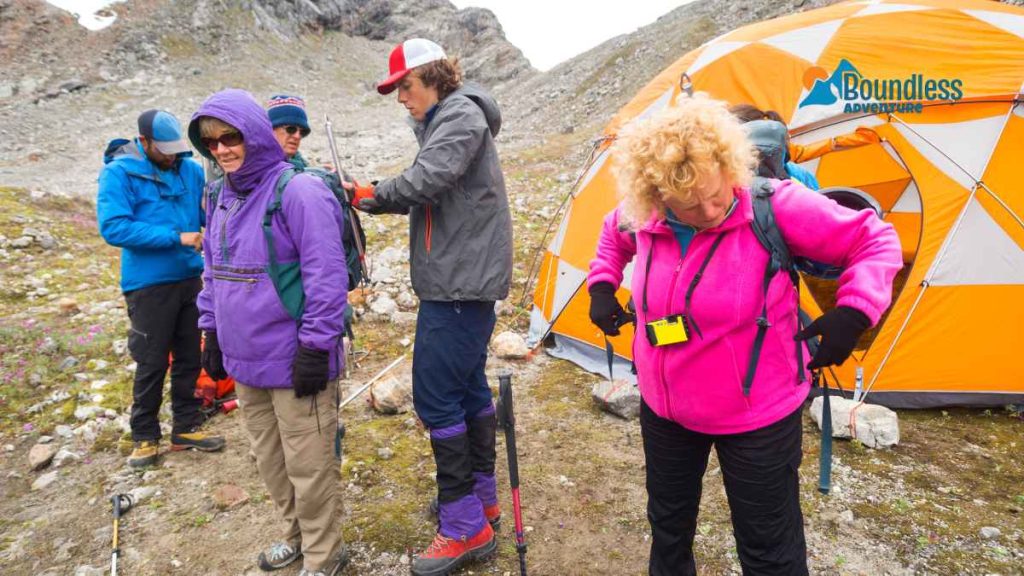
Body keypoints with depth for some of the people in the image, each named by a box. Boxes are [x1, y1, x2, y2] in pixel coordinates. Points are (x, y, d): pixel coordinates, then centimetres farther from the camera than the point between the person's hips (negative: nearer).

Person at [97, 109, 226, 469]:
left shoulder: (190, 169, 3)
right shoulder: (119, 173, -10)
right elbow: (112, 227, -20)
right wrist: (175, 238, -23)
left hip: (190, 277, 5)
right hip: (149, 284, -5)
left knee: (189, 358, 13)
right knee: (152, 363, 5)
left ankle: (187, 427, 27)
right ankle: (145, 436, 22)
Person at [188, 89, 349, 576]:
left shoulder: (299, 191, -16)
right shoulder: (222, 198, 10)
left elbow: (326, 275, -19)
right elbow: (214, 271, 19)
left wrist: (316, 345, -19)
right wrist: (212, 334, 18)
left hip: (293, 360, -8)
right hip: (245, 358, 8)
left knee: (307, 464, 5)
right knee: (269, 459, 21)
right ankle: (297, 535, 42)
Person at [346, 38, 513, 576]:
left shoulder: (461, 112, -10)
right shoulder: (446, 118, 20)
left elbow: (426, 180, -24)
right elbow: (428, 193, 15)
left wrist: (371, 195, -7)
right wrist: (373, 194, 0)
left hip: (460, 282, -10)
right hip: (464, 280, 10)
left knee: (435, 396, -7)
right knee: (469, 386, 15)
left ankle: (466, 526, 4)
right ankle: (481, 499, 29)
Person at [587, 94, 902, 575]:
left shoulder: (775, 207, -22)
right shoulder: (642, 218, -10)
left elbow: (875, 241, -12)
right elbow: (614, 235, 16)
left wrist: (853, 313, -24)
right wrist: (601, 286, 3)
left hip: (756, 417, -4)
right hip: (663, 409, 4)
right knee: (668, 524, 25)